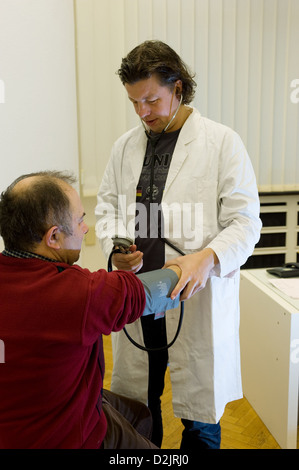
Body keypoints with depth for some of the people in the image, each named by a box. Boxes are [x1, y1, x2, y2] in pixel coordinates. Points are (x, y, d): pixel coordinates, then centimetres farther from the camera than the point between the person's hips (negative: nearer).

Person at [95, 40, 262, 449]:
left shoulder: (223, 142, -5)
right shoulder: (125, 146, 10)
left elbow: (246, 221, -8)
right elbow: (107, 205, 16)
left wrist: (207, 258, -26)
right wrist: (114, 245, -4)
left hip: (196, 301, -4)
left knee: (200, 413, 11)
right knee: (138, 404, 19)